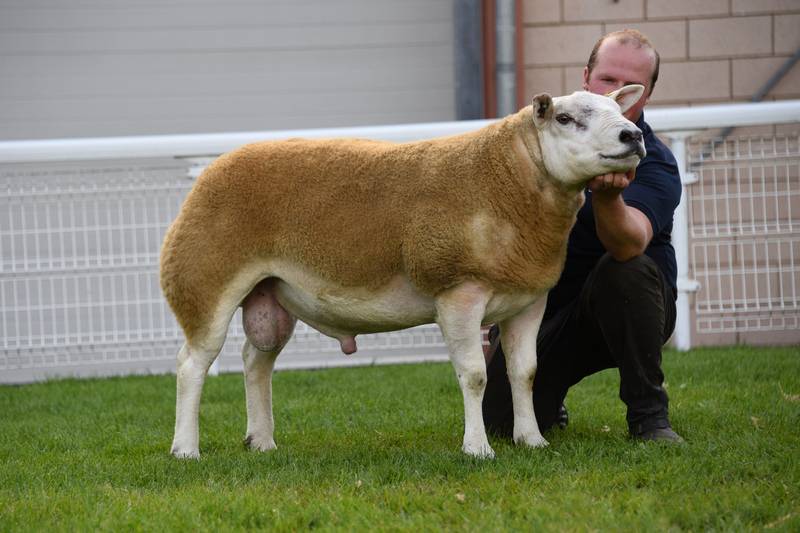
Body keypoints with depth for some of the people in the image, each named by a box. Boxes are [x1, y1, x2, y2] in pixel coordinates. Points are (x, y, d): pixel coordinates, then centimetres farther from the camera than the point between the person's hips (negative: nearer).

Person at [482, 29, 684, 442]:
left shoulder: (656, 166, -17)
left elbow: (629, 244, -38)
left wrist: (608, 196, -59)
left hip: (623, 312, -3)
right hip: (538, 304, 3)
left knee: (625, 268, -37)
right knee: (501, 419, -17)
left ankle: (648, 414, -22)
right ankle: (548, 402, 23)